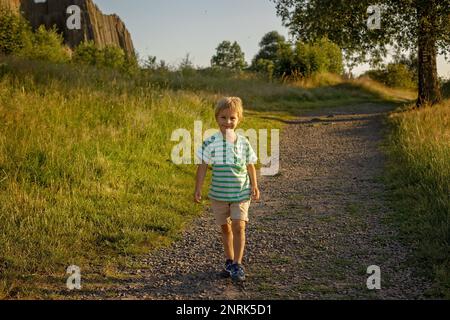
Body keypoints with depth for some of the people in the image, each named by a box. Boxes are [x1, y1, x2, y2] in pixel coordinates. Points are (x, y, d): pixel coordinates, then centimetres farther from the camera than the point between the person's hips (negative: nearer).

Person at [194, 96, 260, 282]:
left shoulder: (243, 142, -1)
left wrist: (254, 186, 7)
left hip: (241, 193, 0)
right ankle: (229, 260, 29)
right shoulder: (211, 142, -8)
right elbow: (203, 166, -6)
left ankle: (237, 265, 1)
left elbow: (250, 165, 9)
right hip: (219, 194, 0)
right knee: (225, 228, 13)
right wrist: (198, 189, -8)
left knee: (239, 227, -8)